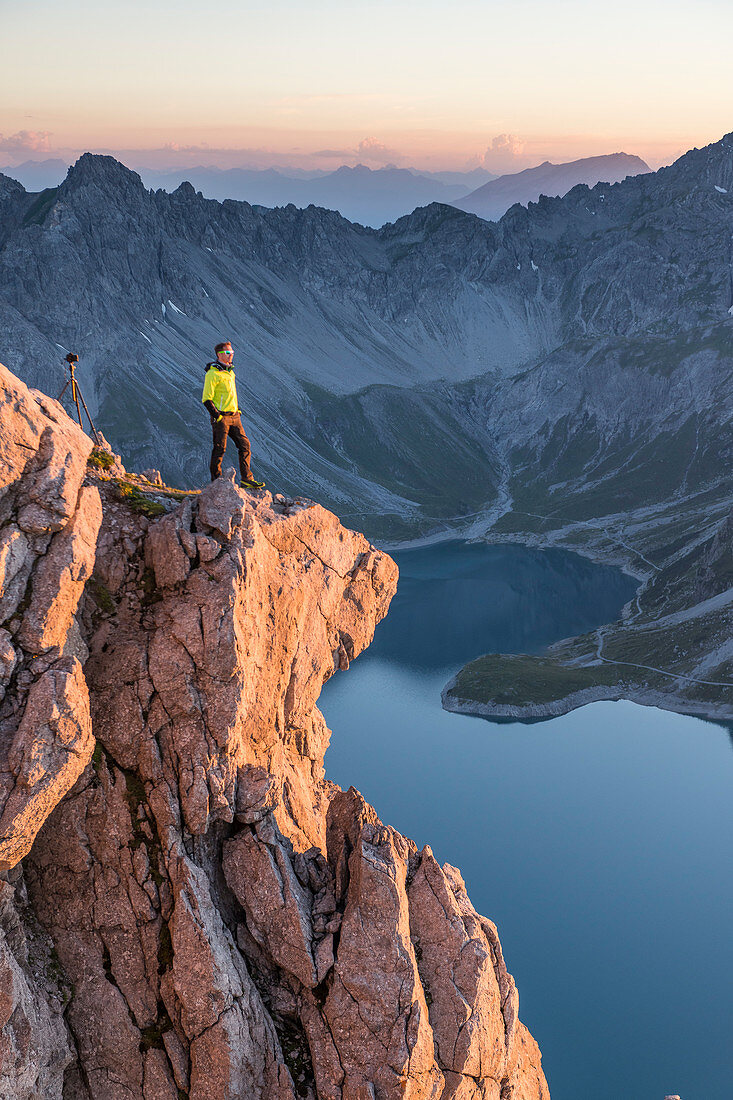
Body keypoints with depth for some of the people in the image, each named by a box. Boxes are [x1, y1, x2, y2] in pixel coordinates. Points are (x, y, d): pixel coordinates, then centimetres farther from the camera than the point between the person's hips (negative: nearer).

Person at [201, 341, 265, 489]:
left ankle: (247, 479, 7)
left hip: (234, 416, 8)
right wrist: (216, 415, -18)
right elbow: (206, 399, -14)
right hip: (221, 417, -8)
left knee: (245, 445, 3)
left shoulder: (230, 371, 15)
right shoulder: (213, 373, -12)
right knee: (220, 449, -2)